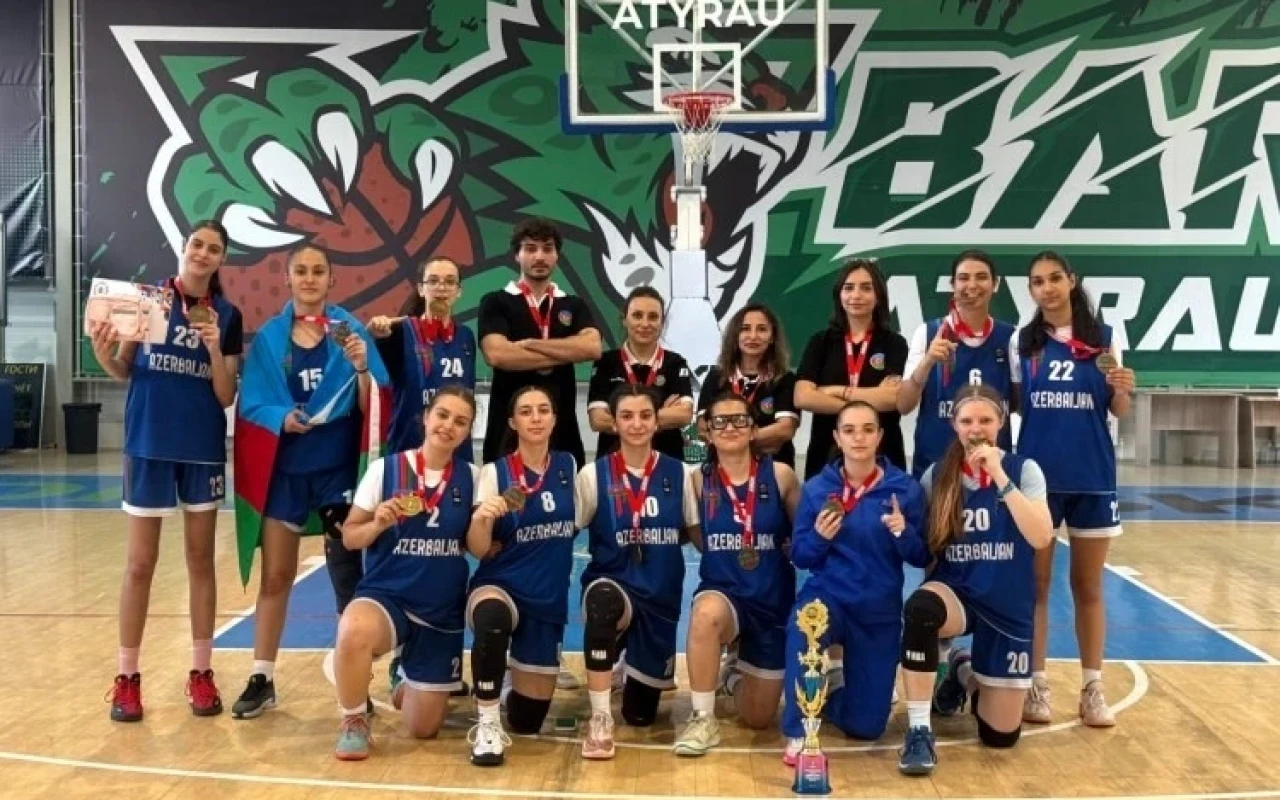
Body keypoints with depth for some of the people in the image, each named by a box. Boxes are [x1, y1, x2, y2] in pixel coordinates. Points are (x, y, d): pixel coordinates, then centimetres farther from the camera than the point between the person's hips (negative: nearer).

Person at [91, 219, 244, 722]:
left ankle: (201, 673, 18)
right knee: (140, 564, 3)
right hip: (148, 446, -1)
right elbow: (123, 371, 3)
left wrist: (215, 349, -17)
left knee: (201, 560, 9)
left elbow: (226, 397, -2)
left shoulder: (228, 316, 1)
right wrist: (103, 354, -18)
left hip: (204, 450, 2)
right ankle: (127, 677, 15)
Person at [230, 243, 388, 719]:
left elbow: (370, 409, -5)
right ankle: (262, 679, 19)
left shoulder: (349, 330, -2)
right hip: (284, 466, 1)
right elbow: (252, 405, -1)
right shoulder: (268, 337, 1)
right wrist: (283, 418, -20)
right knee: (275, 575, 9)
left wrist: (361, 368, -22)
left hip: (339, 466, -1)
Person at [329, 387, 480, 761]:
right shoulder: (384, 468, -6)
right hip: (386, 595, -2)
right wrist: (378, 524, -21)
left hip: (443, 611, 2)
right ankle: (354, 722, -9)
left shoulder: (472, 478, 0)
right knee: (354, 631, -39)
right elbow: (349, 537, -2)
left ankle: (409, 685, 44)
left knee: (423, 728, 6)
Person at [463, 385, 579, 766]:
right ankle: (488, 725, -23)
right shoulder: (494, 472, -8)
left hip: (550, 599, 3)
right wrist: (481, 518, -32)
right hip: (501, 587, -3)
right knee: (491, 616, -41)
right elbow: (479, 550, -12)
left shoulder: (569, 466, 1)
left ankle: (528, 677, 42)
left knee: (528, 720, 6)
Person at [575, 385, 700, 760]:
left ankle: (640, 682, 49)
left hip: (660, 596, 2)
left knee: (641, 714, 10)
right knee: (603, 600, -42)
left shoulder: (679, 474, 0)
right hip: (612, 586, -2)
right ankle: (600, 720, -27)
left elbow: (698, 534, 7)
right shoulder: (593, 474, -4)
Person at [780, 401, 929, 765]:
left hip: (880, 611, 1)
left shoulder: (906, 488, -7)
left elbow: (922, 558, -4)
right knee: (803, 627, -39)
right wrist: (820, 536, -21)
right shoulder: (815, 488, -4)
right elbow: (800, 557, 0)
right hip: (826, 594, -1)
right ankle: (798, 734, -20)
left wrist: (903, 533, -24)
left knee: (865, 726, 4)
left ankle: (834, 684, 40)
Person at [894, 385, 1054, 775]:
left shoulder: (1024, 469, -6)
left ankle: (963, 673, 37)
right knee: (919, 609, -40)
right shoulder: (937, 475, -1)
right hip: (955, 592, 0)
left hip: (1008, 606, 0)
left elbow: (1041, 537, -22)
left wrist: (1000, 477, -26)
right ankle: (919, 731, -25)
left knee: (1000, 736, 4)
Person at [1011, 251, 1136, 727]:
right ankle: (1035, 684, 15)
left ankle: (1092, 688, 19)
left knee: (1089, 587, 10)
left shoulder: (1104, 337, 1)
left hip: (1092, 477, 0)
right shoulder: (1022, 341, 2)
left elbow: (1118, 411, 5)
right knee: (1035, 584, 6)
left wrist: (1123, 390, -15)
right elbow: (1014, 403, 6)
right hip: (1037, 476, 0)